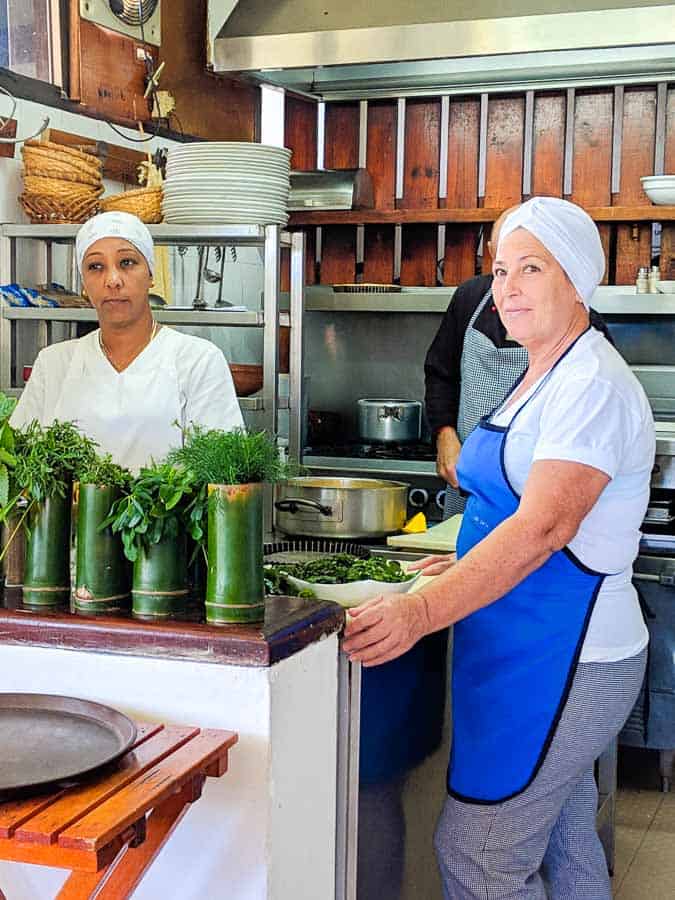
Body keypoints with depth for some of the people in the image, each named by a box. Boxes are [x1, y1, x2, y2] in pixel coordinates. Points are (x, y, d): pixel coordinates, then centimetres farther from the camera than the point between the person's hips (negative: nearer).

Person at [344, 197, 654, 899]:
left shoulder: (595, 387, -18)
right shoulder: (540, 379, 14)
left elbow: (545, 527, -29)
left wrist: (424, 610, -36)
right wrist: (465, 567, 17)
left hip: (559, 664, -10)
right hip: (536, 656, 10)